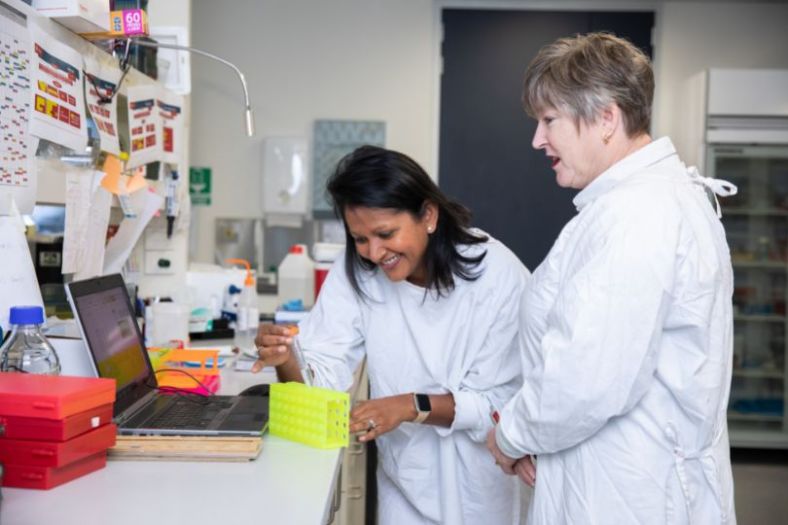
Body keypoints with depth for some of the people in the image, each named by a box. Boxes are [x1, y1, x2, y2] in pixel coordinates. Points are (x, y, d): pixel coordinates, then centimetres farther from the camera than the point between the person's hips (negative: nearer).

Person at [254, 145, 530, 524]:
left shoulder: (499, 276, -21)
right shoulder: (355, 272, -11)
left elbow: (502, 403, -19)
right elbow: (324, 375, -15)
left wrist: (414, 406, -32)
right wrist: (287, 362, -35)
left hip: (482, 482, -2)